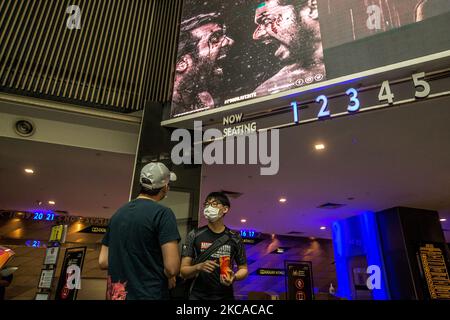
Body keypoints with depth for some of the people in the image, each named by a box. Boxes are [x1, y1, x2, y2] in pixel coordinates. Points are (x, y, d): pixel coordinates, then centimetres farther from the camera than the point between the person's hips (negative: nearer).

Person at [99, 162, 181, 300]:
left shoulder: (118, 213, 6)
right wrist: (169, 278, -1)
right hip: (150, 294, -6)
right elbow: (172, 267, -21)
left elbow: (103, 261, 9)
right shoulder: (162, 213, -15)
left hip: (118, 294, 7)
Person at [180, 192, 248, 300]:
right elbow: (184, 271, -4)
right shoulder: (194, 235, -5)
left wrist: (234, 277, -13)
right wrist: (198, 267, -23)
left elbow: (243, 269, 7)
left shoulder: (234, 238, -2)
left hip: (226, 295, 1)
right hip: (198, 295, -1)